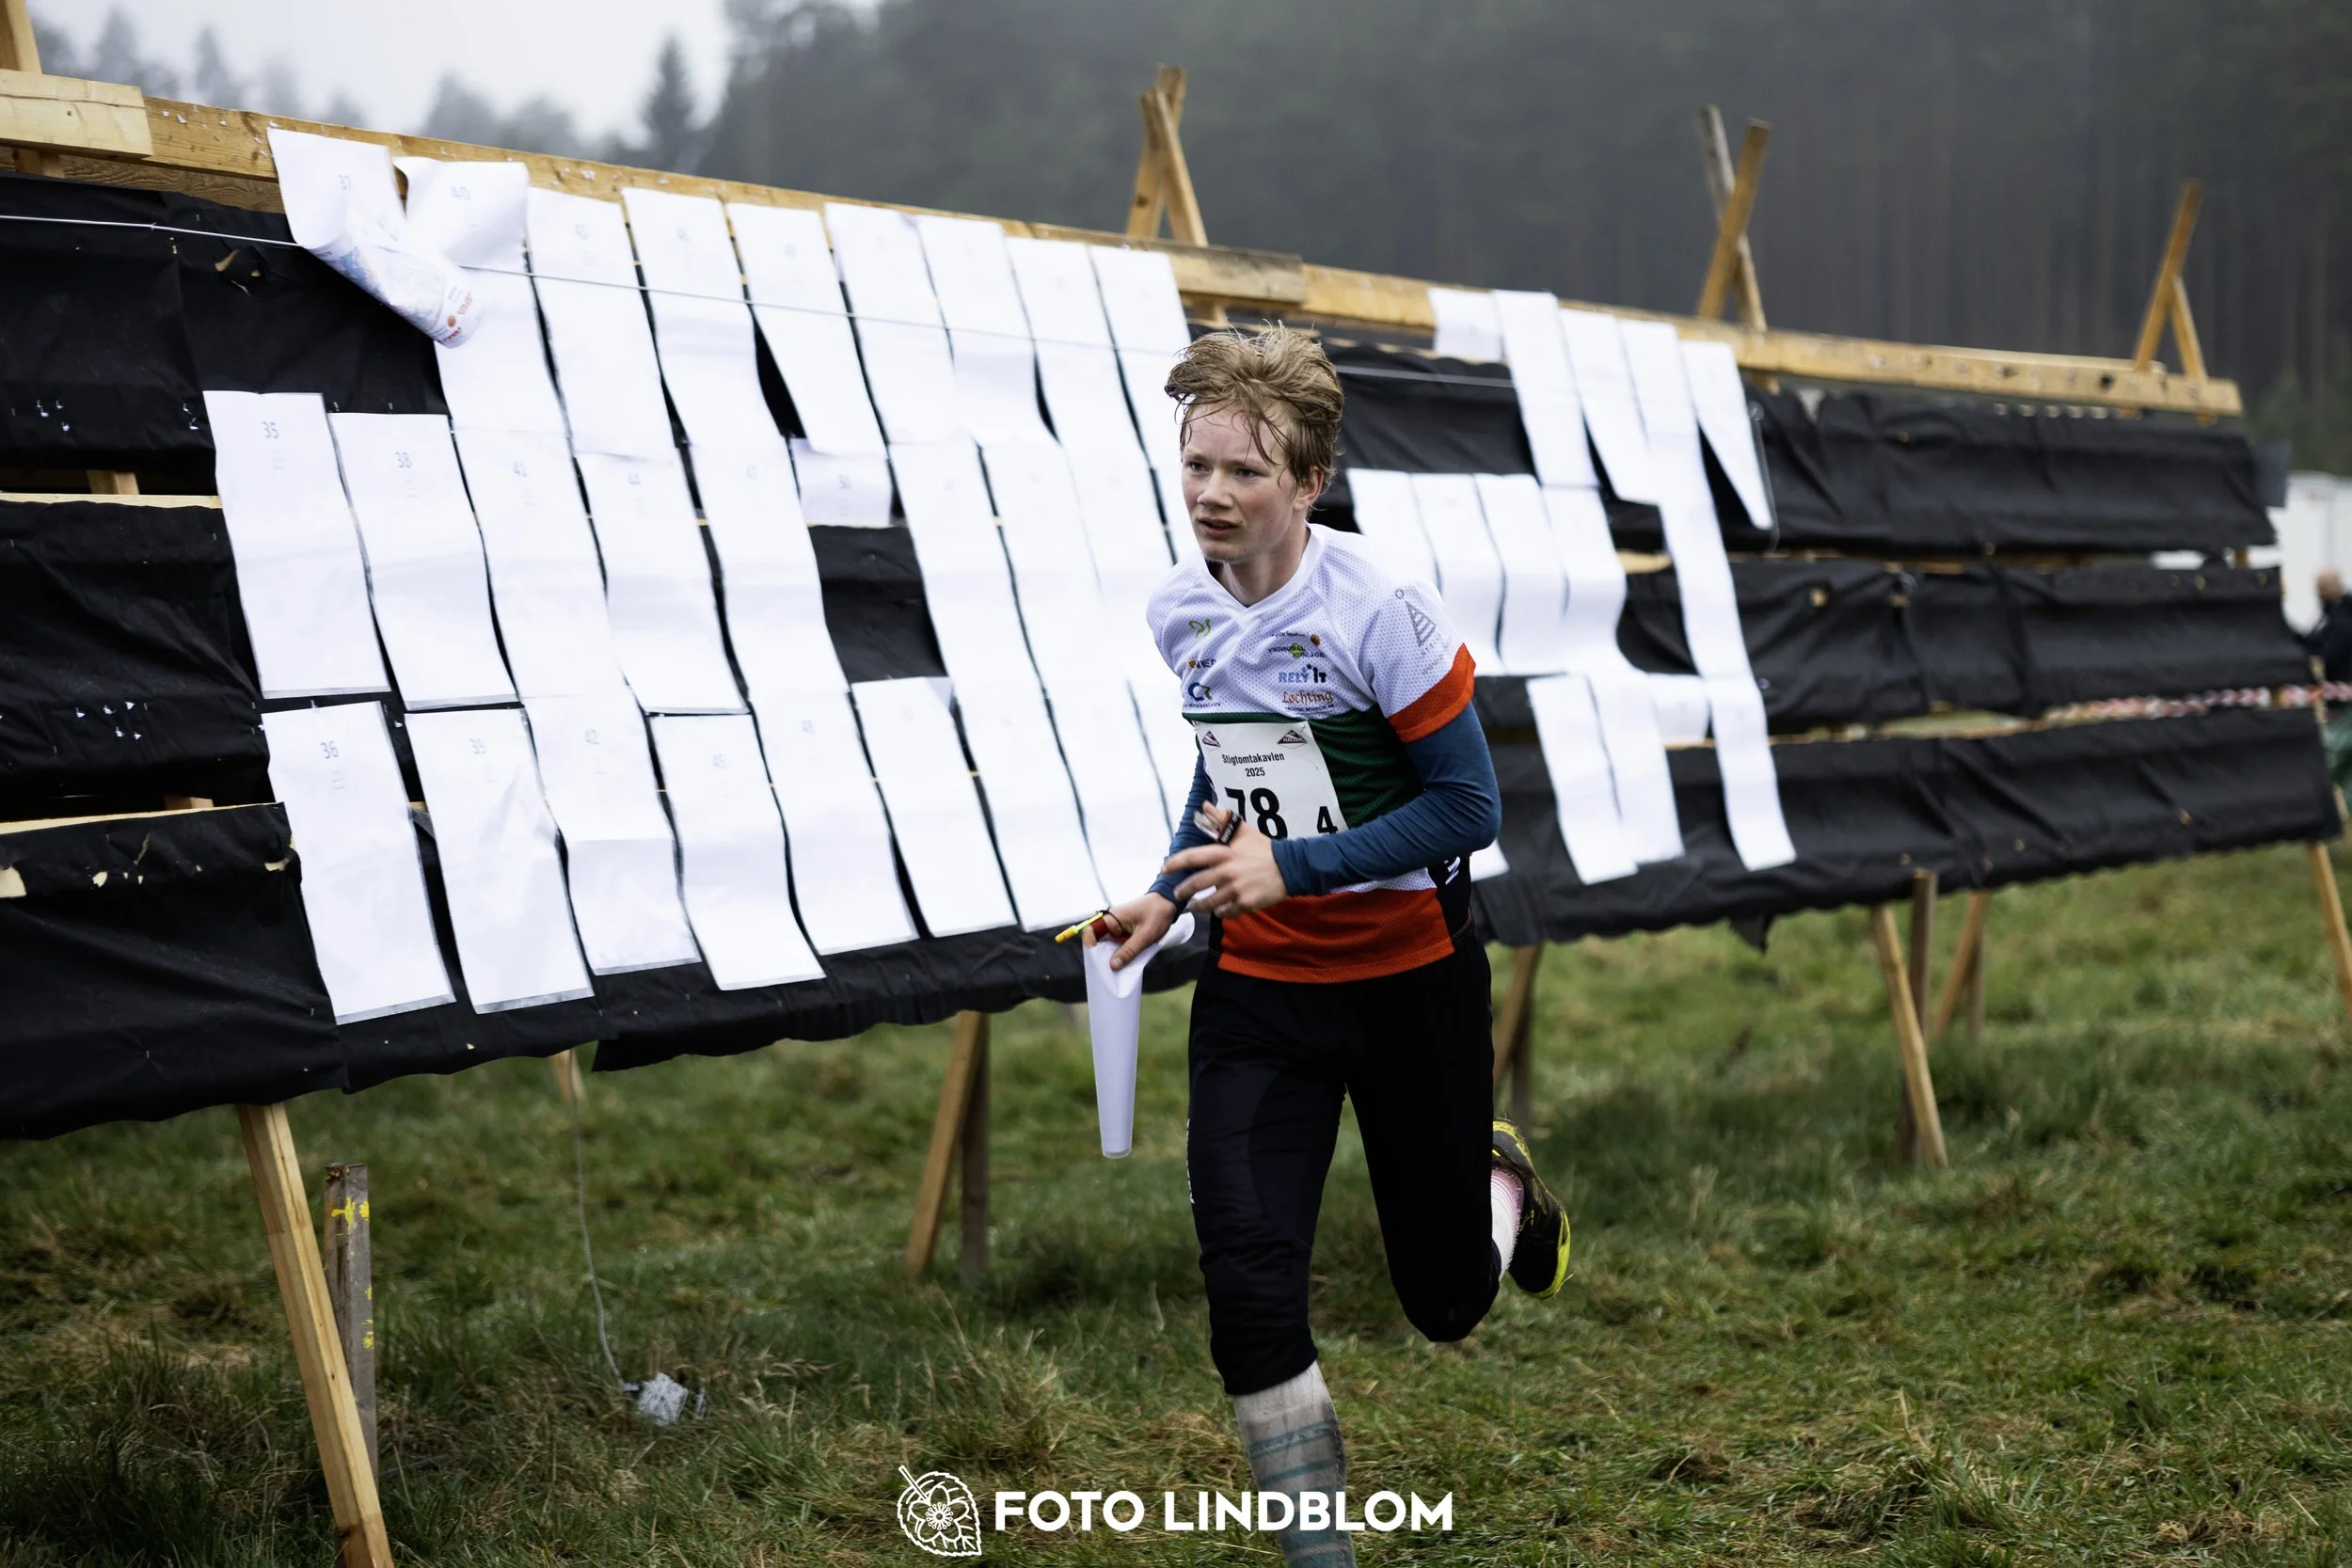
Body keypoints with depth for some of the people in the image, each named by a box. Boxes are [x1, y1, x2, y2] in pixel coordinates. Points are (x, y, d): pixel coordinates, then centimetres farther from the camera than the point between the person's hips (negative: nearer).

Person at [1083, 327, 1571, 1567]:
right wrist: (1171, 889, 3)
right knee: (1246, 1283, -13)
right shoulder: (1181, 612, -1)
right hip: (1256, 987, 4)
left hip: (1411, 981, -4)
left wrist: (1291, 867, -24)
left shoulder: (1381, 614, -20)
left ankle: (1500, 1181, 47)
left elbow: (1468, 807, -17)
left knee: (1447, 1302, 10)